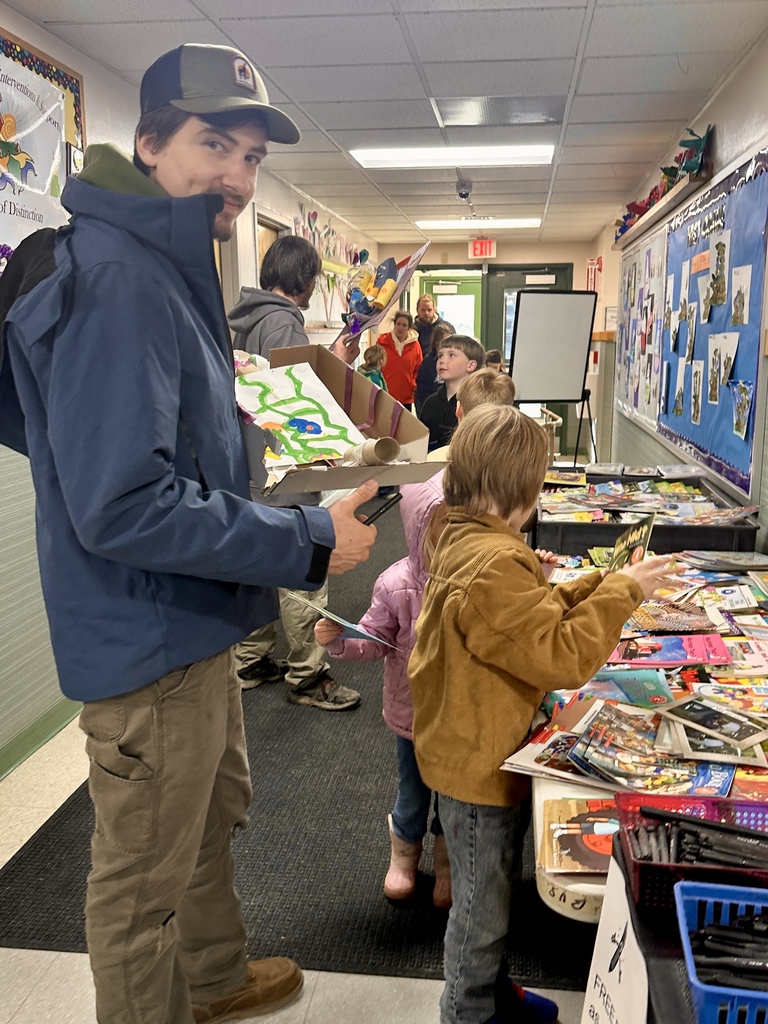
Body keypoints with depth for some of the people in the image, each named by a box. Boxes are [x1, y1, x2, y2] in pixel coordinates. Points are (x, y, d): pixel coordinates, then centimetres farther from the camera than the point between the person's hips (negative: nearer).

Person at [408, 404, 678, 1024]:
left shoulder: (466, 539, 2)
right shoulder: (494, 567, -32)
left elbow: (534, 619, 8)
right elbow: (563, 656, -31)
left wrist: (604, 584, 0)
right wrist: (622, 593, -20)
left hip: (478, 754, 10)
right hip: (480, 765, -10)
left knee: (493, 893, 29)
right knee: (483, 907, 13)